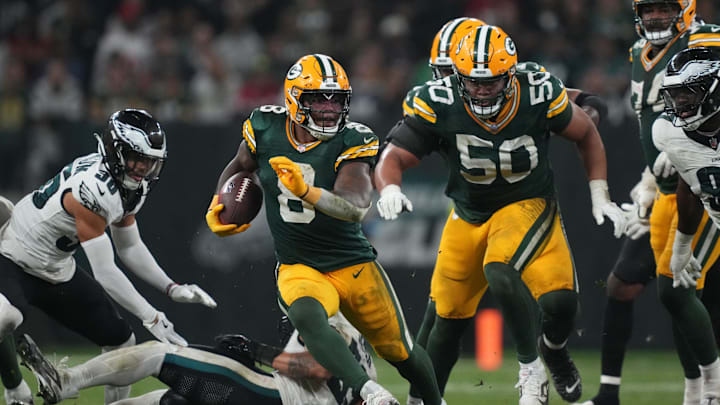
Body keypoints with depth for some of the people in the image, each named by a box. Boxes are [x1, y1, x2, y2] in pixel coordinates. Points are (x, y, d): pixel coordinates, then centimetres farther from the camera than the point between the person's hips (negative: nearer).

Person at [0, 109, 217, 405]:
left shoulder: (132, 187, -2)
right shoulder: (93, 187, -32)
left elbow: (129, 247, 13)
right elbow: (105, 272, -29)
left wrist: (172, 289, 3)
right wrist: (151, 318, -24)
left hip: (58, 271, 9)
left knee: (121, 341, 9)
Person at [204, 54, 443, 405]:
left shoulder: (352, 141, -15)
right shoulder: (266, 128, -5)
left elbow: (356, 207, -31)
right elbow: (240, 166, 19)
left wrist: (305, 192, -47)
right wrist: (217, 207, 2)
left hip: (355, 265, 0)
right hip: (299, 269, 1)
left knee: (401, 352, 11)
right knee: (307, 318, -35)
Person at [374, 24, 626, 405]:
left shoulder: (539, 95, -21)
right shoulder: (438, 103, -22)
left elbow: (586, 134, -2)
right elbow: (393, 157, -19)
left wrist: (600, 196, -3)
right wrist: (389, 189, -42)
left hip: (527, 205, -2)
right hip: (469, 213, 3)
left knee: (499, 271, -31)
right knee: (449, 317, 8)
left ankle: (538, 362, -7)